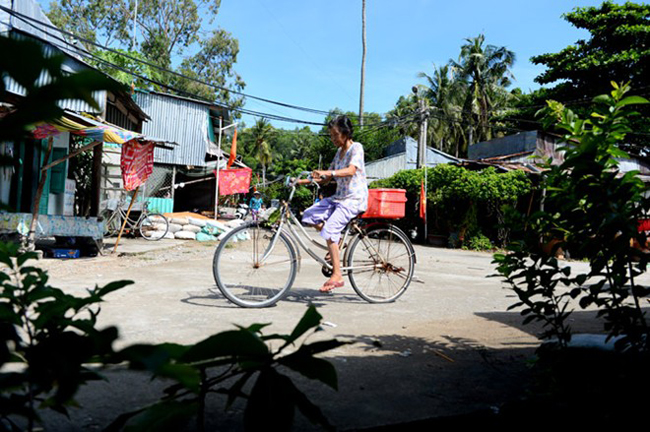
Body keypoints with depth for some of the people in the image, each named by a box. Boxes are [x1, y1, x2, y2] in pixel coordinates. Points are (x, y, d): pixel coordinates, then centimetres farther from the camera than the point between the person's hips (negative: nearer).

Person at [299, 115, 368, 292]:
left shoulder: (356, 148, -6)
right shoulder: (339, 152, 18)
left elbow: (351, 171, -25)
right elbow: (326, 179, 16)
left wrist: (326, 172, -39)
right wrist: (302, 181, 6)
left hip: (354, 199, -8)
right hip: (339, 197, 8)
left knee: (330, 229, -25)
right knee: (309, 216, -5)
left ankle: (337, 275, -22)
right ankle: (336, 242, 8)